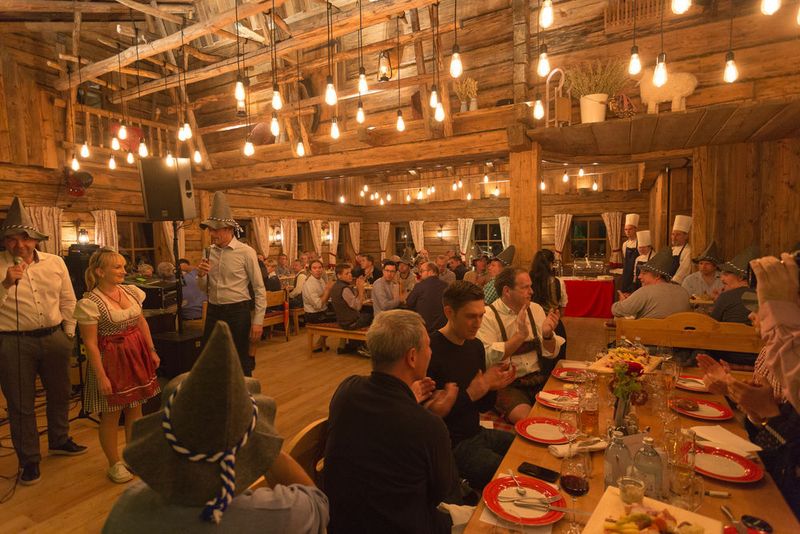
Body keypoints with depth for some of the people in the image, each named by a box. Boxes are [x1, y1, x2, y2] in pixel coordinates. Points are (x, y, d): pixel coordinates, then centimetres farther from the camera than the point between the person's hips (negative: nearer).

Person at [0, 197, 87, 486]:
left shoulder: (55, 263, 2)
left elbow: (68, 300, 9)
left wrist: (69, 333, 9)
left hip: (54, 338, 3)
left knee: (59, 394, 18)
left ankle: (59, 440, 40)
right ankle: (29, 460, 24)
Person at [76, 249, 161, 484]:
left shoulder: (131, 291, 2)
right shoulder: (89, 303, -16)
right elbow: (90, 343, -15)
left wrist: (152, 350, 11)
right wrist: (101, 376, -15)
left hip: (136, 355, 6)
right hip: (110, 360, -6)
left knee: (135, 408, 16)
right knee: (111, 414, 9)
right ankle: (115, 464, 27)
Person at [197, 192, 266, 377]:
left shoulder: (246, 252, -10)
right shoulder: (208, 252, 6)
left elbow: (259, 289, -9)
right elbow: (204, 289, 14)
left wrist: (258, 321, -12)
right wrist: (201, 275, -8)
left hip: (238, 313, -5)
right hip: (213, 312, 5)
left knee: (241, 364, 7)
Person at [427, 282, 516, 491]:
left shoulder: (475, 346, 5)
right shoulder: (431, 351, -21)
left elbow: (483, 407, 11)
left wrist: (492, 387, -10)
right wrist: (469, 395, -26)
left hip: (477, 434, 8)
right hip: (451, 446, -8)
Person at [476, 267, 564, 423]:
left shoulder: (536, 309, 7)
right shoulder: (488, 316, -9)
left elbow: (551, 353, 9)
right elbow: (488, 359, -20)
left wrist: (548, 335, -13)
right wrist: (519, 336, -24)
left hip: (539, 378, 6)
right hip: (507, 384, -5)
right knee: (526, 418, -29)